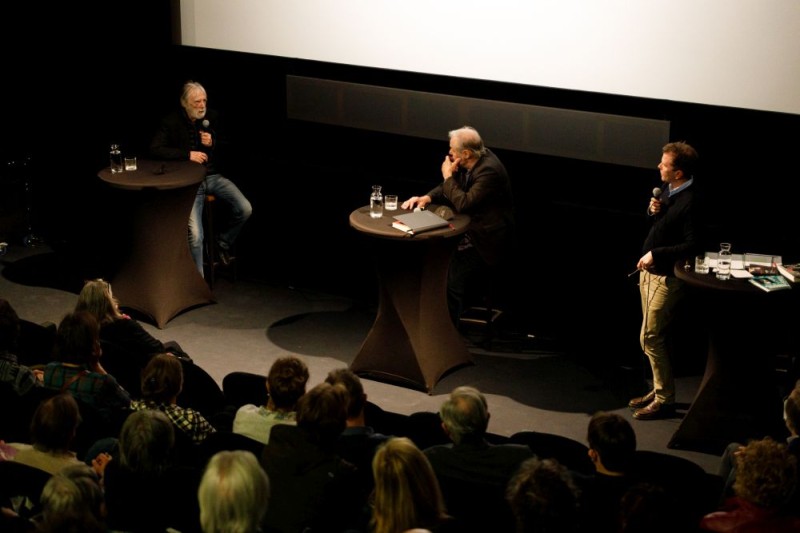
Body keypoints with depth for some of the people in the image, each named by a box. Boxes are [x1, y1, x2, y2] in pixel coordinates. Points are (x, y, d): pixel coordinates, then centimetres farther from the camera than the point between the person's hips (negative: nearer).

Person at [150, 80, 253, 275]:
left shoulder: (213, 117, 4)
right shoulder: (171, 122, -7)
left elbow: (226, 149, 13)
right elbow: (155, 149, -16)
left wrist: (212, 144, -11)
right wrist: (188, 154, -20)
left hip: (213, 176, 4)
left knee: (245, 209, -16)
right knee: (195, 235, -20)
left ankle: (223, 243, 11)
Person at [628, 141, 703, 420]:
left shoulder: (690, 202, -22)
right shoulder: (668, 191, 7)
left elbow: (693, 245, -25)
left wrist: (656, 253, -24)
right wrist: (653, 212, -2)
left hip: (667, 278, -10)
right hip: (649, 271, 10)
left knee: (650, 338, -7)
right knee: (652, 337, 16)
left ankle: (664, 400, 2)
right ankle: (659, 390, 29)